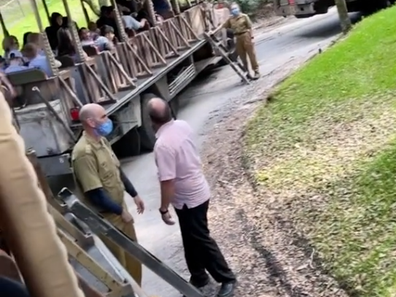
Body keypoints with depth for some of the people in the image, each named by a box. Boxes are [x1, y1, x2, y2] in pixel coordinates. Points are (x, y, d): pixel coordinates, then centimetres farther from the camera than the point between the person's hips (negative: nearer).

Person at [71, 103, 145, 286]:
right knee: (121, 261, 5)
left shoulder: (101, 141, 2)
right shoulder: (84, 152, -28)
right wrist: (120, 211, -18)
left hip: (119, 207, 9)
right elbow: (95, 193, -27)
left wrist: (134, 194, 16)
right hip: (106, 216, -9)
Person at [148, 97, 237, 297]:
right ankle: (198, 277, 37)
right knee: (192, 239, 22)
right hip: (197, 191, 9)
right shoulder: (183, 125, -5)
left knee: (201, 240, 8)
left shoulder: (163, 145, -31)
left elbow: (168, 182, -28)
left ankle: (227, 278, 22)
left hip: (188, 199, -9)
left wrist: (163, 209, -16)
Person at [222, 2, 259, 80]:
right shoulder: (230, 19, 10)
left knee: (251, 54, -3)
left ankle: (256, 71, 2)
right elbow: (223, 26, 10)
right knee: (242, 56, 7)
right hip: (238, 38, 5)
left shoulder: (244, 16, -1)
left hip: (245, 36, -4)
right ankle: (247, 72, 16)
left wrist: (251, 37, -10)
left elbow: (250, 27, -3)